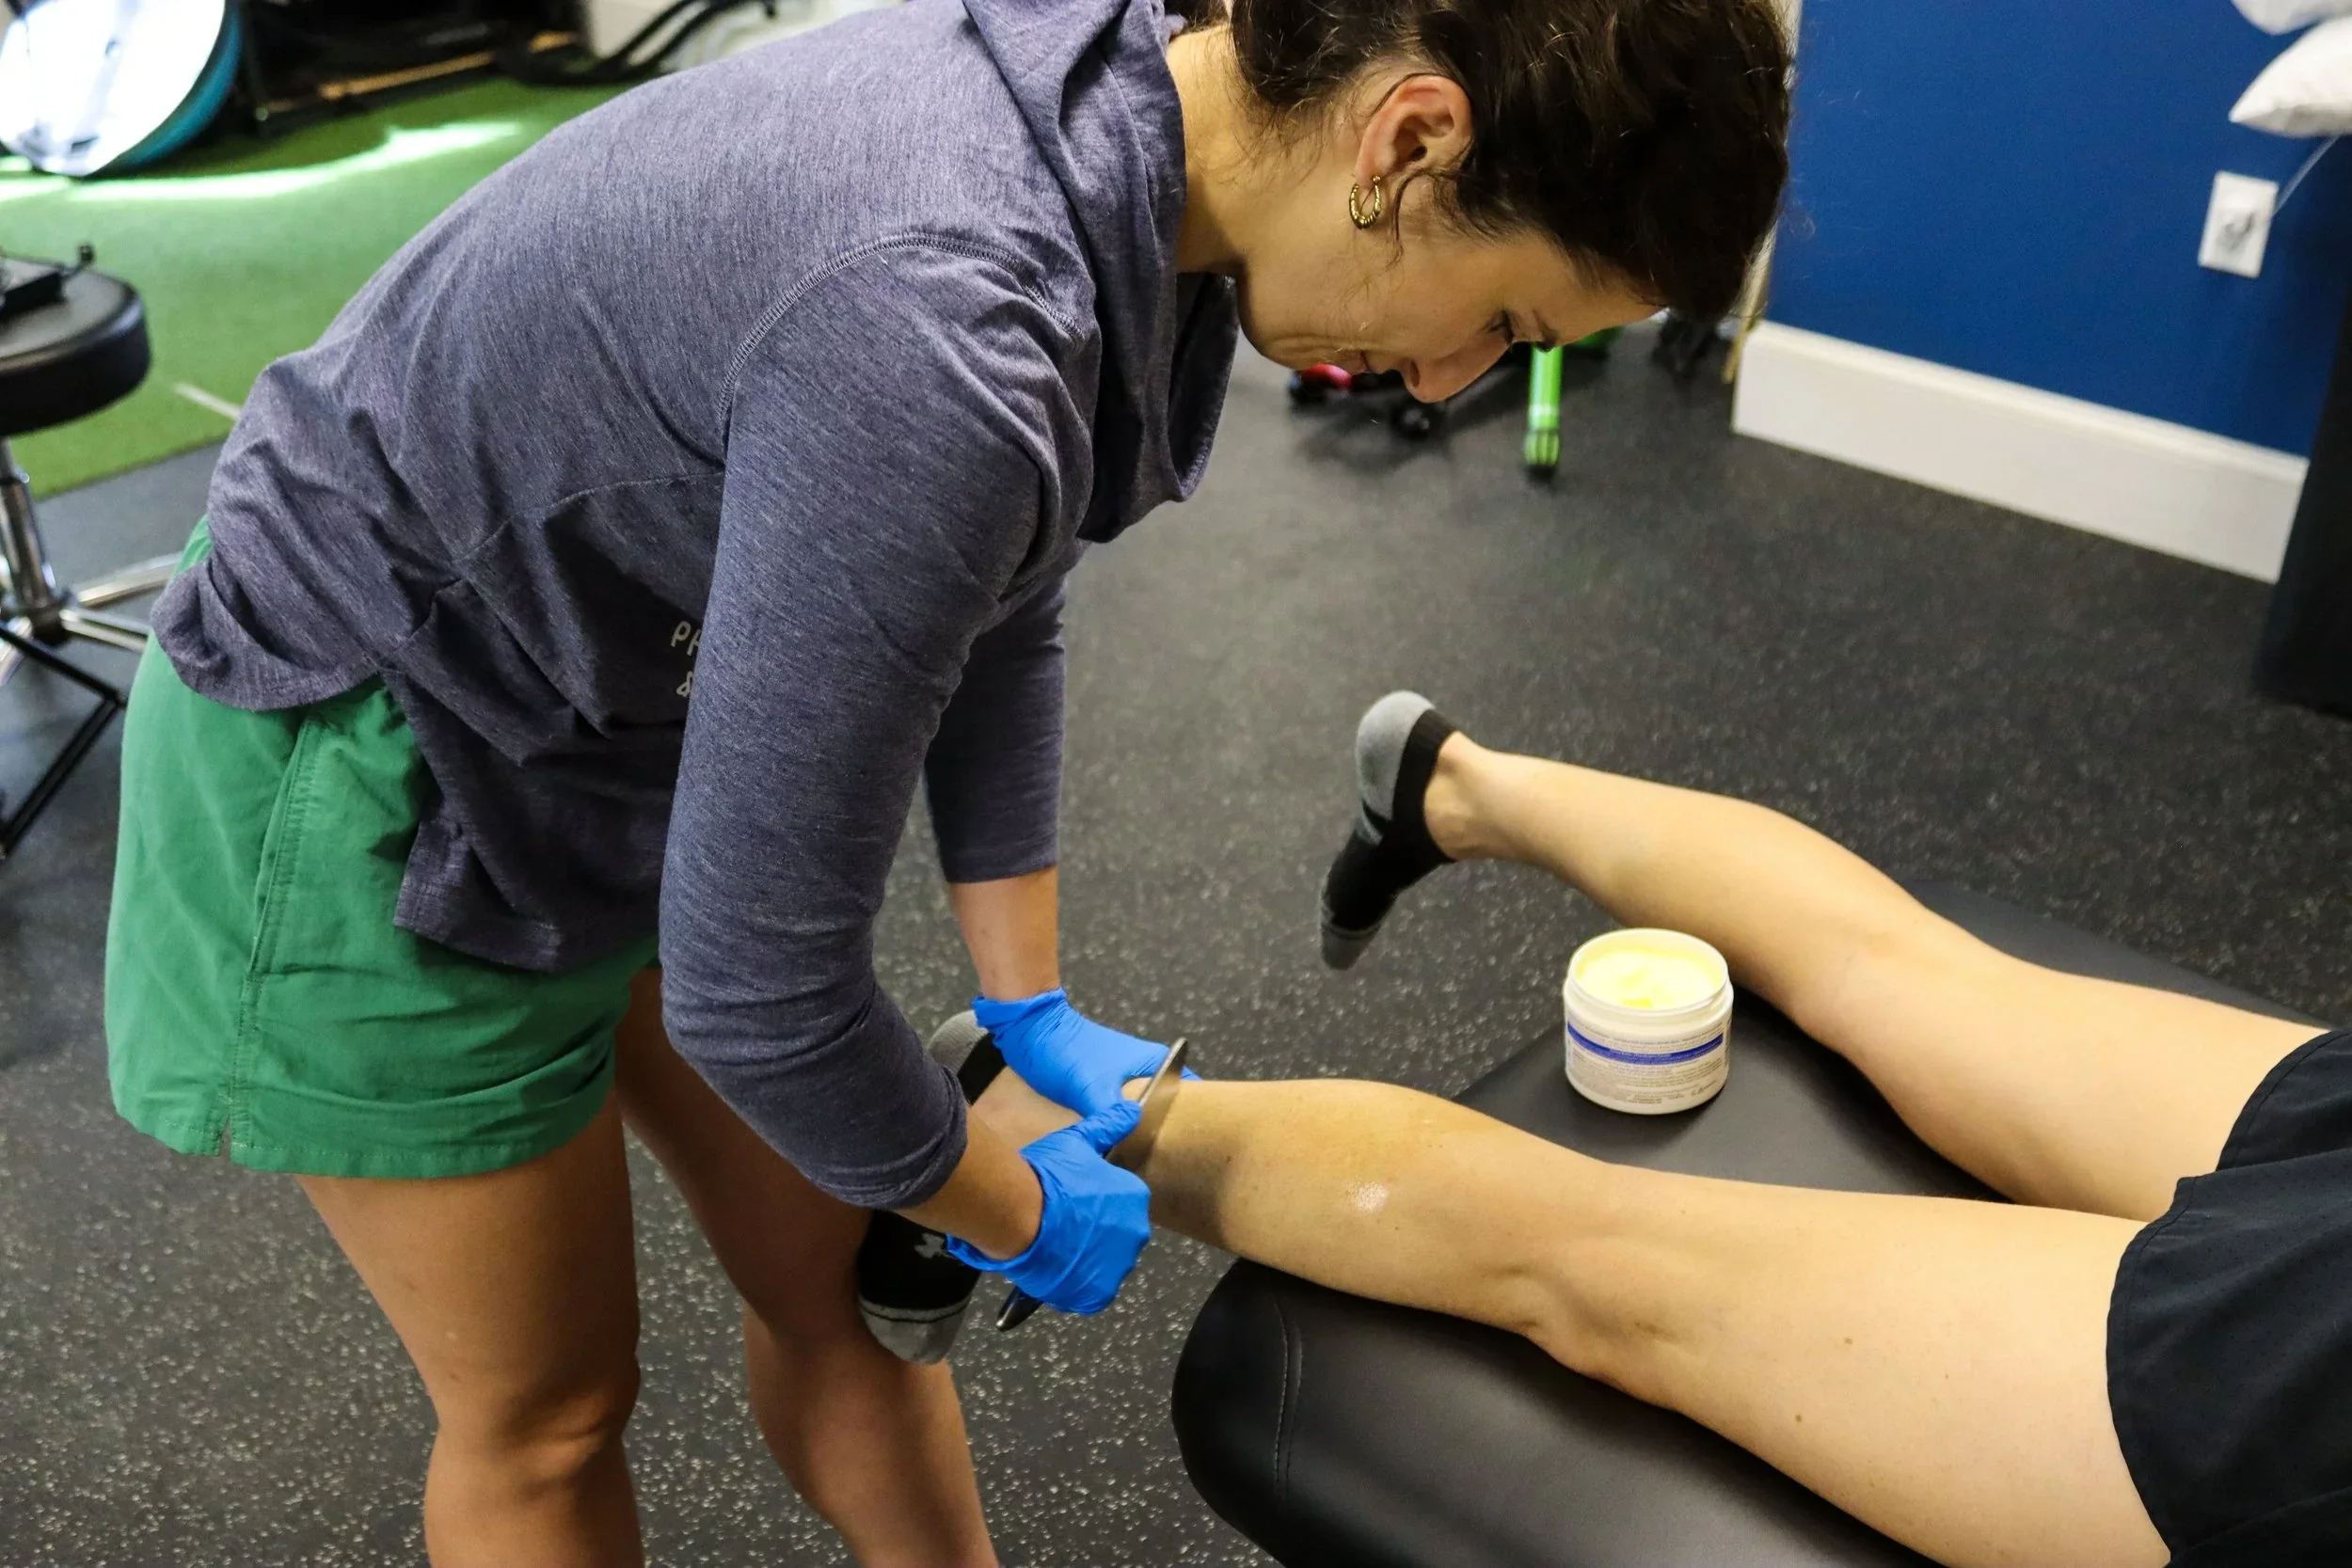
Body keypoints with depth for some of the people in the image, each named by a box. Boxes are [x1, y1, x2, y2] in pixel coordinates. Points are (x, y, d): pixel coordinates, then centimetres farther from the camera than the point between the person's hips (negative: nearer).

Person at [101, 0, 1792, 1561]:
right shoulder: (935, 339, -40)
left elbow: (996, 612, 4)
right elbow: (755, 987, -30)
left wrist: (1038, 1010, 9)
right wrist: (1014, 1209, -10)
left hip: (641, 706, 7)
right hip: (372, 781, -7)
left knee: (838, 1282, 15)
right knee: (548, 1419, 12)